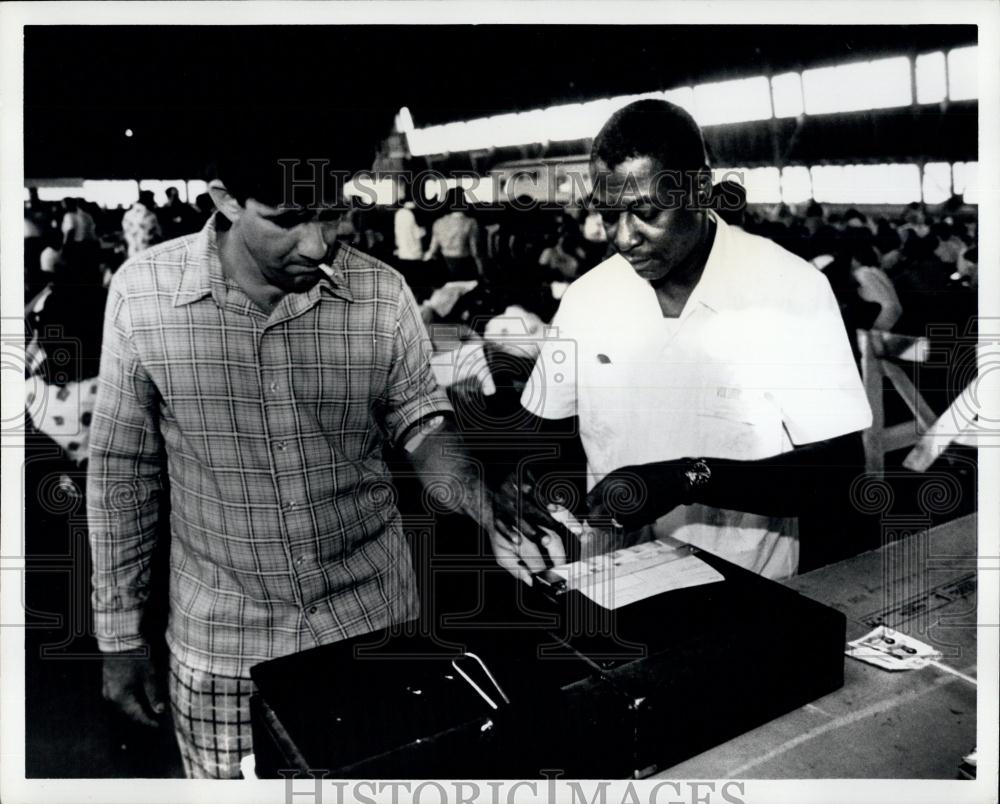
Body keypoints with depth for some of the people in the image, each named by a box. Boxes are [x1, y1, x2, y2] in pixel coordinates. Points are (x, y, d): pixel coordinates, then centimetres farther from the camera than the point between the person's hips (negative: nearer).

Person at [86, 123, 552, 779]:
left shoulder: (383, 293, -11)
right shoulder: (142, 292, -12)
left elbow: (423, 422, 0)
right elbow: (123, 470, -3)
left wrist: (484, 500, -21)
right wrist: (120, 634, 1)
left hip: (375, 616, 1)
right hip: (219, 639, 0)